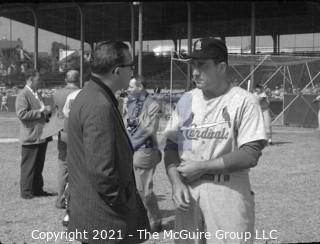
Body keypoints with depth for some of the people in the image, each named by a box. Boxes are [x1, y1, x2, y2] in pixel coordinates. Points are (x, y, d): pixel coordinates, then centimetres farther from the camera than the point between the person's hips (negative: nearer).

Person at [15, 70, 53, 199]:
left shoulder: (37, 95, 19)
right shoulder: (23, 95, -10)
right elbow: (21, 114, -21)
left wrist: (47, 112, 7)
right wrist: (41, 111, -18)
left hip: (42, 137, 8)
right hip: (30, 138, -8)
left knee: (39, 165, 13)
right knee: (28, 166, 0)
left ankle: (38, 189, 22)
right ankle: (26, 192, 7)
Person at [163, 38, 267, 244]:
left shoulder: (244, 101, -8)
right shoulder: (187, 100, 8)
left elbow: (250, 155, -14)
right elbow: (171, 146, 10)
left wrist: (201, 167, -13)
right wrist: (176, 182, -6)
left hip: (228, 193, -4)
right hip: (187, 192, 5)